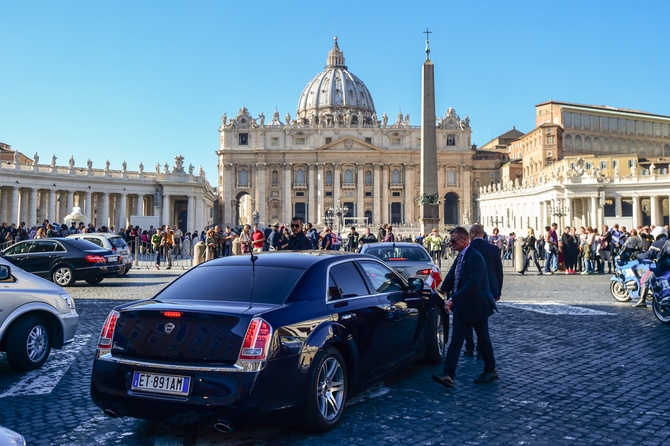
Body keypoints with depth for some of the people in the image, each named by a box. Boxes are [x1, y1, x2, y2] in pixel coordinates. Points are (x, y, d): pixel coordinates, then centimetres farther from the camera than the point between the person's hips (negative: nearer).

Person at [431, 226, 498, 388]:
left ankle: (490, 371, 29)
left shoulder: (475, 257, -22)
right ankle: (448, 375, -4)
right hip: (461, 307, 8)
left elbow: (472, 285, -30)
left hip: (477, 306, -8)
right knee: (455, 341, 0)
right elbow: (452, 276, 20)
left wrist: (453, 299, -32)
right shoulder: (460, 257, 7)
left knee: (483, 339, 11)